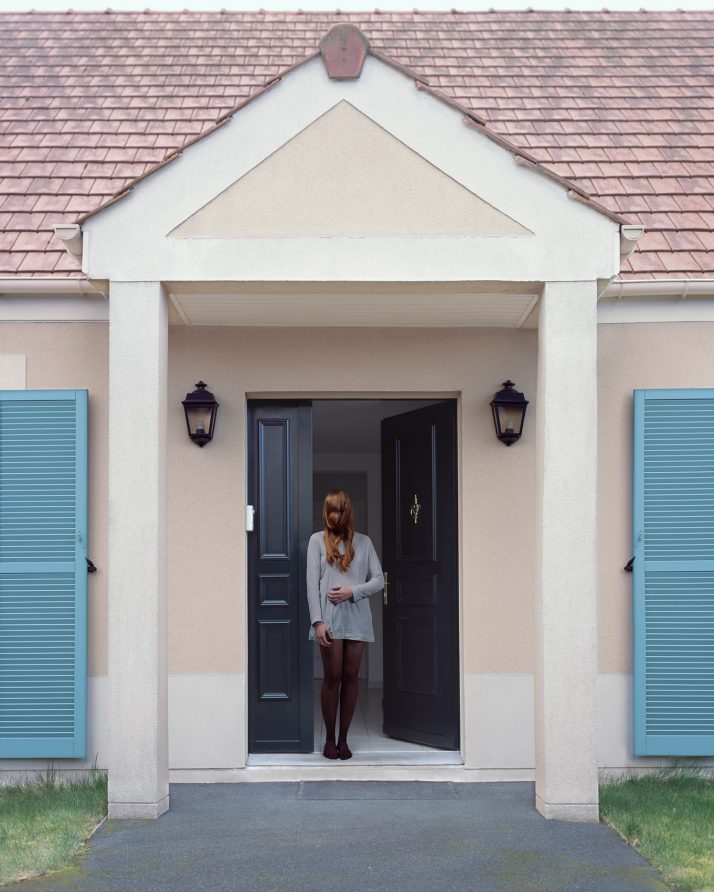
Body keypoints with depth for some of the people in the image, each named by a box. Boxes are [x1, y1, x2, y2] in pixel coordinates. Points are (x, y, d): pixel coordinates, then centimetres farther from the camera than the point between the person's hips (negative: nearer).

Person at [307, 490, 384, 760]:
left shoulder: (363, 542, 9)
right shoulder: (317, 540, 4)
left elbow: (379, 580, 6)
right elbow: (312, 583, -2)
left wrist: (352, 591, -10)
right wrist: (317, 621, -10)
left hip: (357, 617, 2)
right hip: (330, 617, -2)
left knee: (350, 677, 4)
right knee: (332, 677, -1)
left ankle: (343, 739, 13)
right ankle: (330, 739, 12)